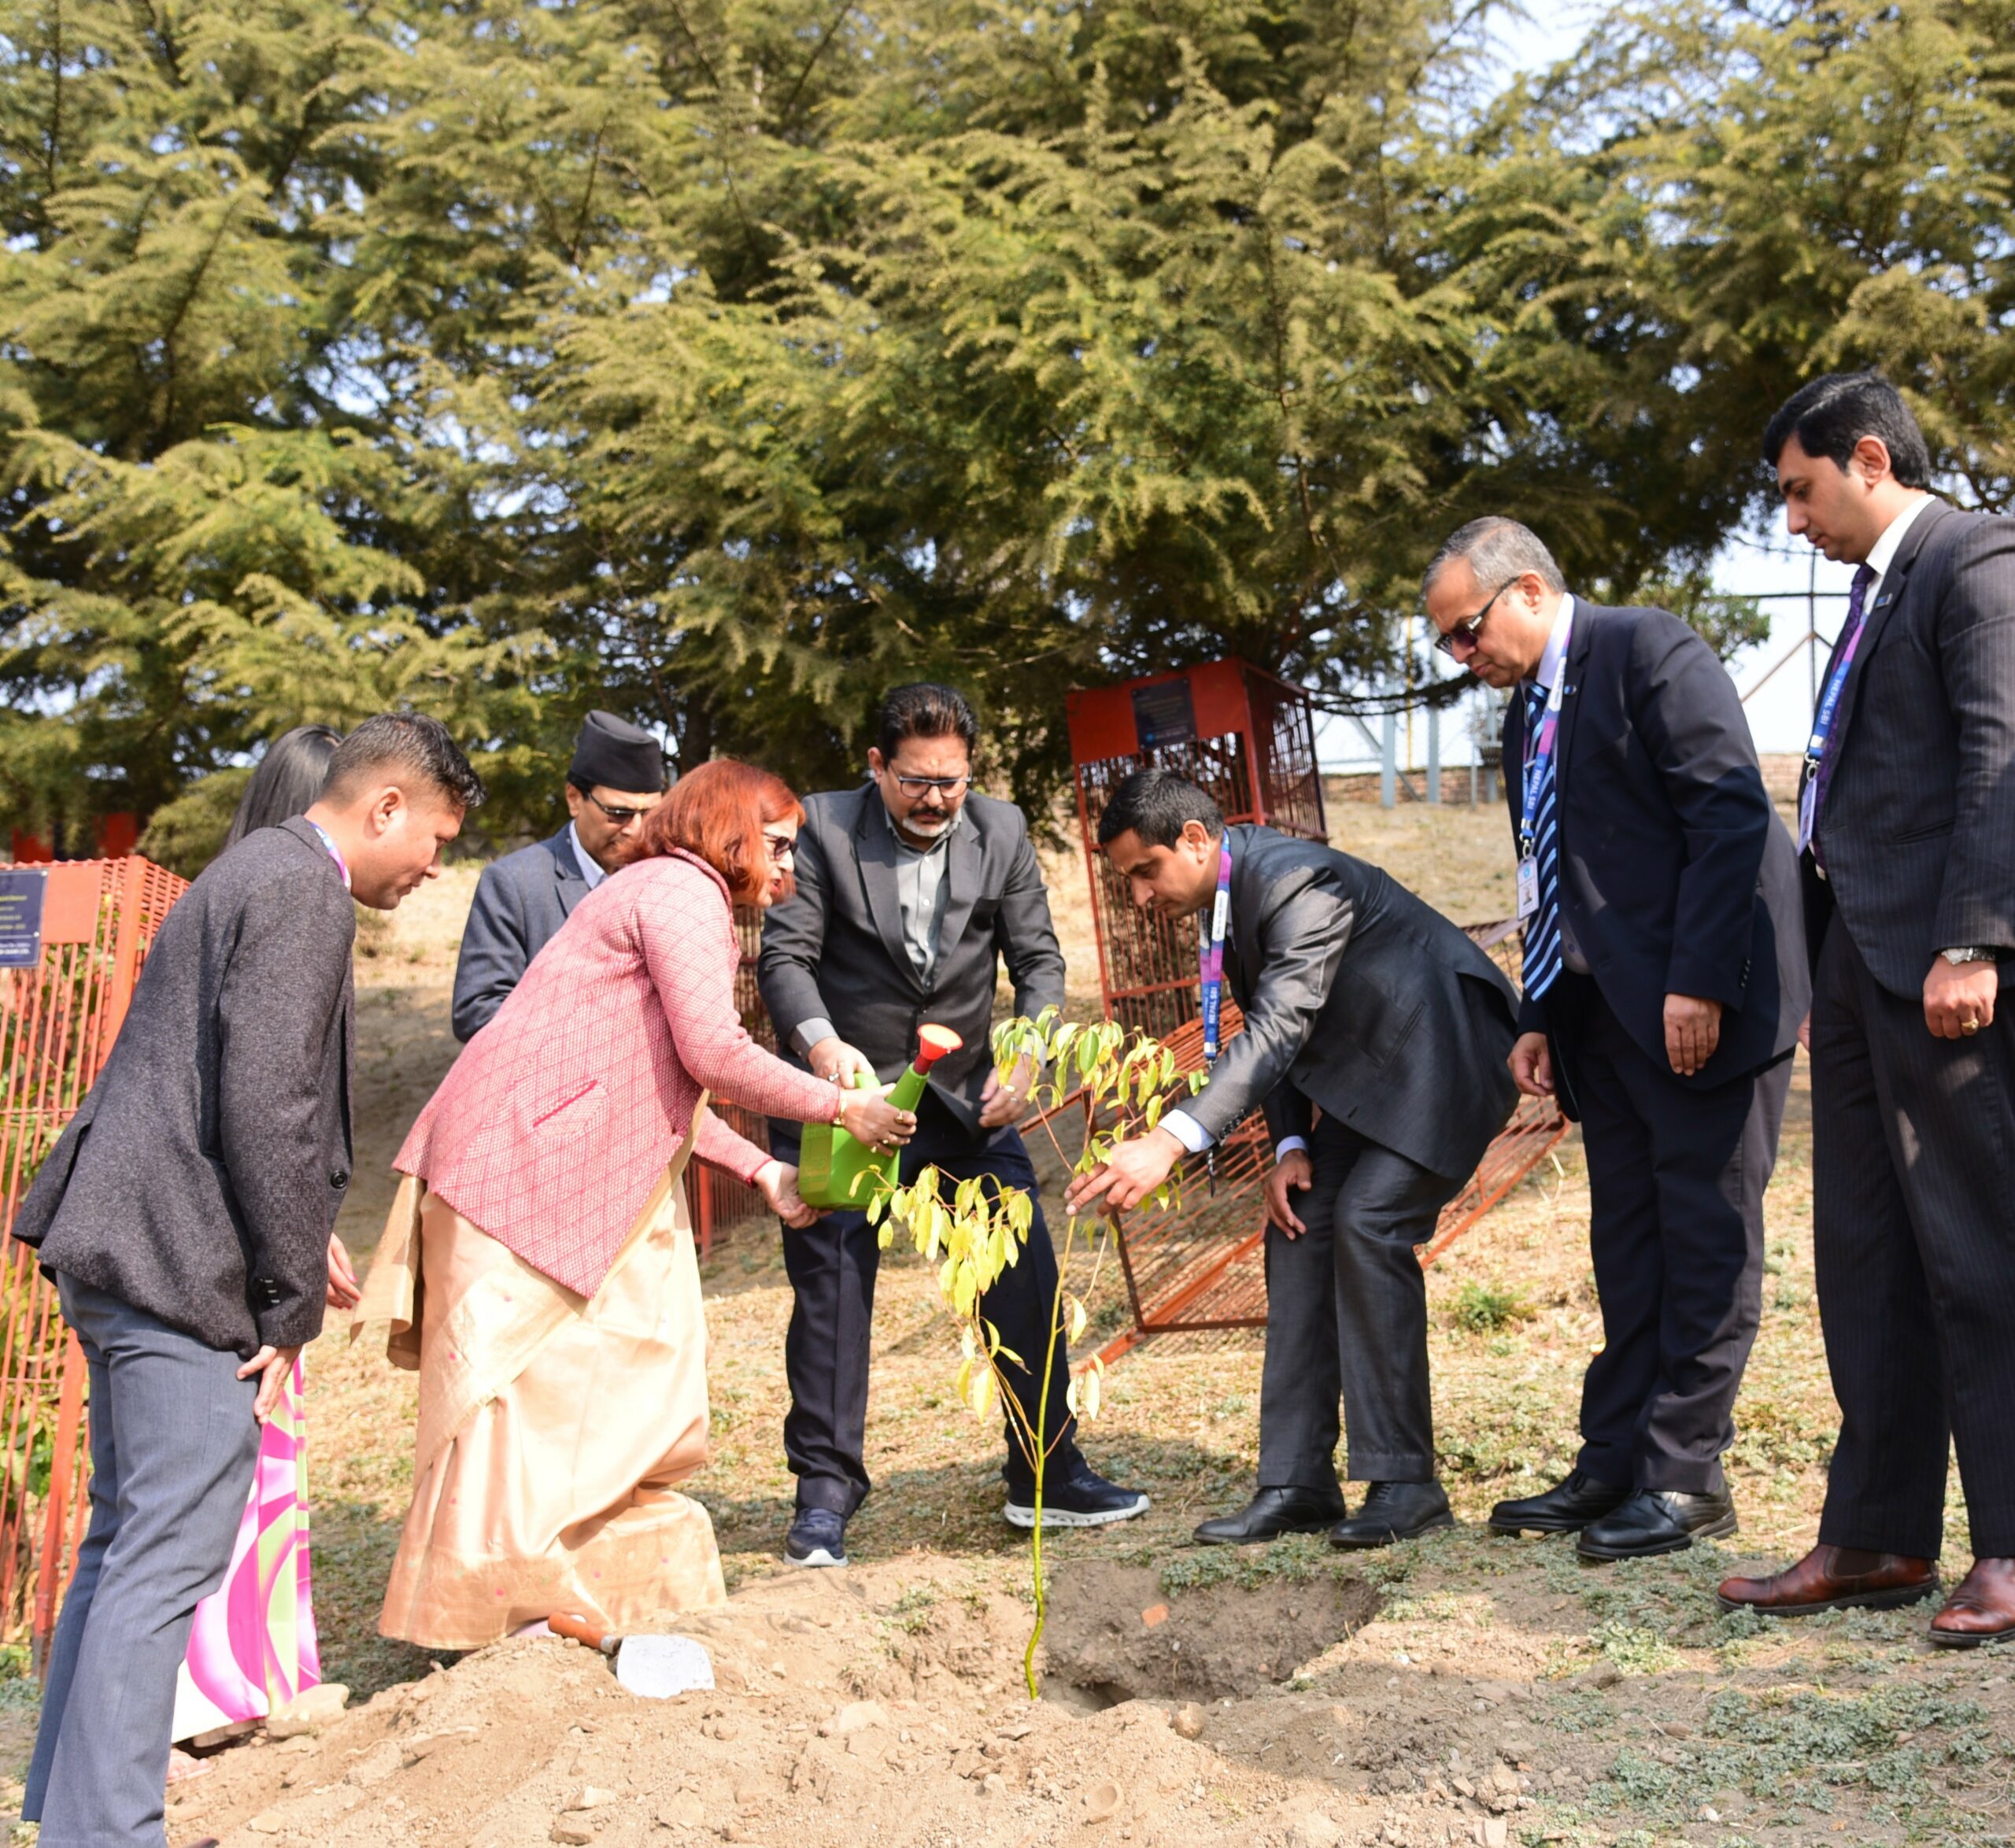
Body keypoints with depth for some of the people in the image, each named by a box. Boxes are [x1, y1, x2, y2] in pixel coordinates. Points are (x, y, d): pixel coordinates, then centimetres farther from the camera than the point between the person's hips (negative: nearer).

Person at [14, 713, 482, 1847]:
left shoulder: (256, 873, 19)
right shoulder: (305, 893, -13)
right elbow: (266, 1105, -20)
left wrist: (295, 1253, 22)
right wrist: (294, 1301, -13)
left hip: (118, 1250, 11)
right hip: (181, 1262, -11)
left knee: (126, 1542, 18)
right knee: (168, 1560, -7)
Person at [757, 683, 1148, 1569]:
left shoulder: (1001, 831, 0)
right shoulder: (824, 827, -9)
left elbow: (1039, 958, 1)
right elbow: (784, 955, -14)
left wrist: (1027, 1054, -18)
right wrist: (821, 1044, -33)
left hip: (962, 1095, 3)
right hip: (842, 1090, -3)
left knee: (1025, 1270, 2)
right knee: (831, 1286, -2)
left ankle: (1047, 1475, 17)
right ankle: (825, 1493, 10)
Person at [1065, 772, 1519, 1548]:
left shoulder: (1296, 883, -28)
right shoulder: (1226, 897, 2)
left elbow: (1280, 1032, -39)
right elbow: (1274, 1033, 9)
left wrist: (1172, 1141, -47)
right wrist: (1290, 1146, -6)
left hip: (1442, 1052, -10)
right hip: (1362, 1069, 10)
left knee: (1367, 1224, -21)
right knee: (1298, 1231, 0)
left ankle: (1405, 1483, -12)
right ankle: (1296, 1484, 2)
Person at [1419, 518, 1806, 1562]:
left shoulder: (1648, 653, -9)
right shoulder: (1527, 718, 17)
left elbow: (1730, 814, -16)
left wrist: (1697, 983, -21)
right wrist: (1538, 1019, 9)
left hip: (1702, 1003, -8)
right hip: (1605, 1010, 9)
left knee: (1705, 1231, -1)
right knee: (1628, 1240, 11)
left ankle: (1686, 1475, 5)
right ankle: (1615, 1466, 17)